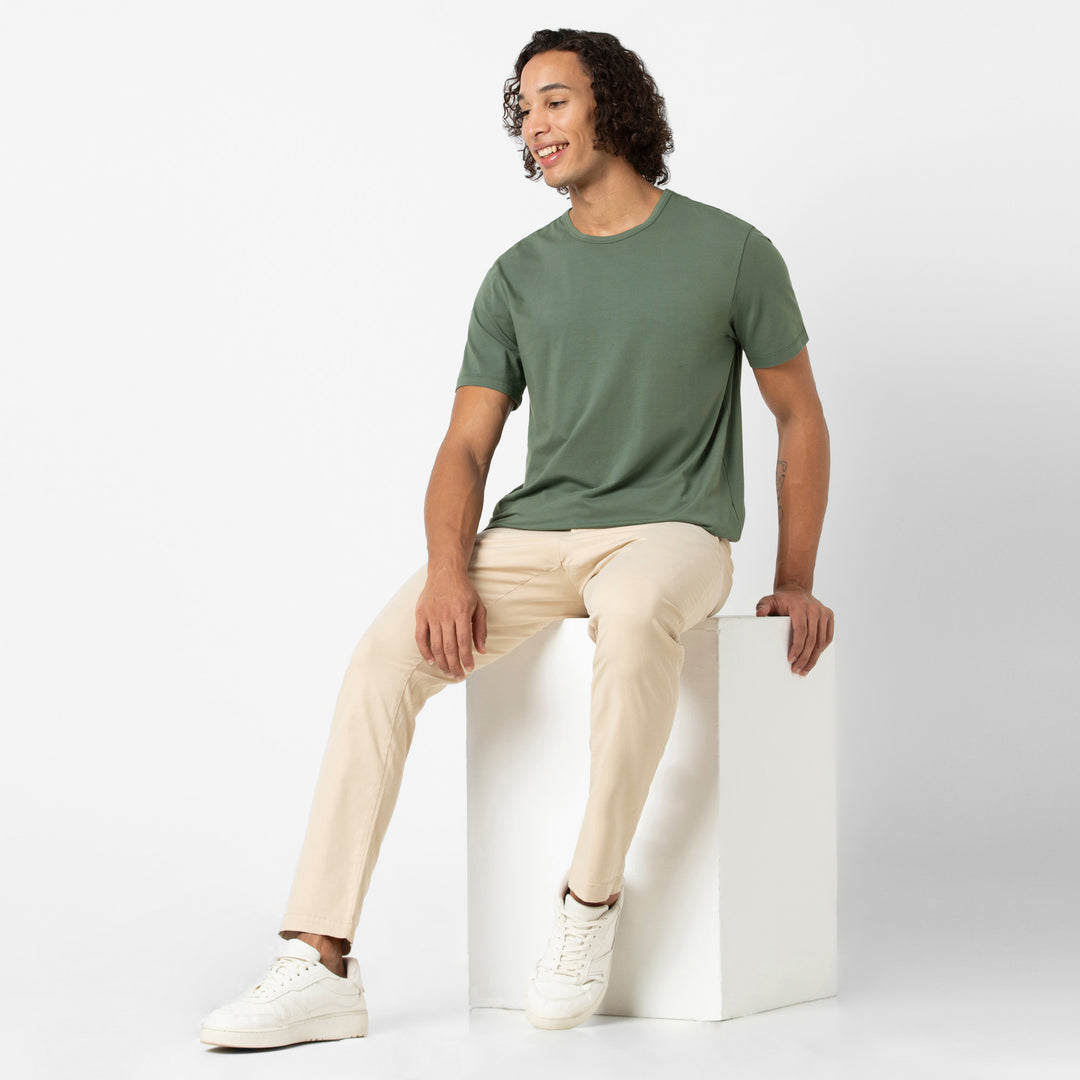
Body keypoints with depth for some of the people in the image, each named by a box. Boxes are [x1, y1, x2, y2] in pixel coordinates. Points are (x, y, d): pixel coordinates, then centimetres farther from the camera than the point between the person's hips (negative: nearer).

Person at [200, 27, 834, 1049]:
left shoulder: (730, 251, 3)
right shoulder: (519, 276, 12)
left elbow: (799, 415, 11)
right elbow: (467, 444, 7)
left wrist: (796, 582, 6)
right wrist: (449, 568, -13)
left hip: (671, 531, -3)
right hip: (534, 536, 4)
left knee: (633, 611, -41)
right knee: (387, 649, -24)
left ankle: (590, 899, -25)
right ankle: (320, 964, -26)